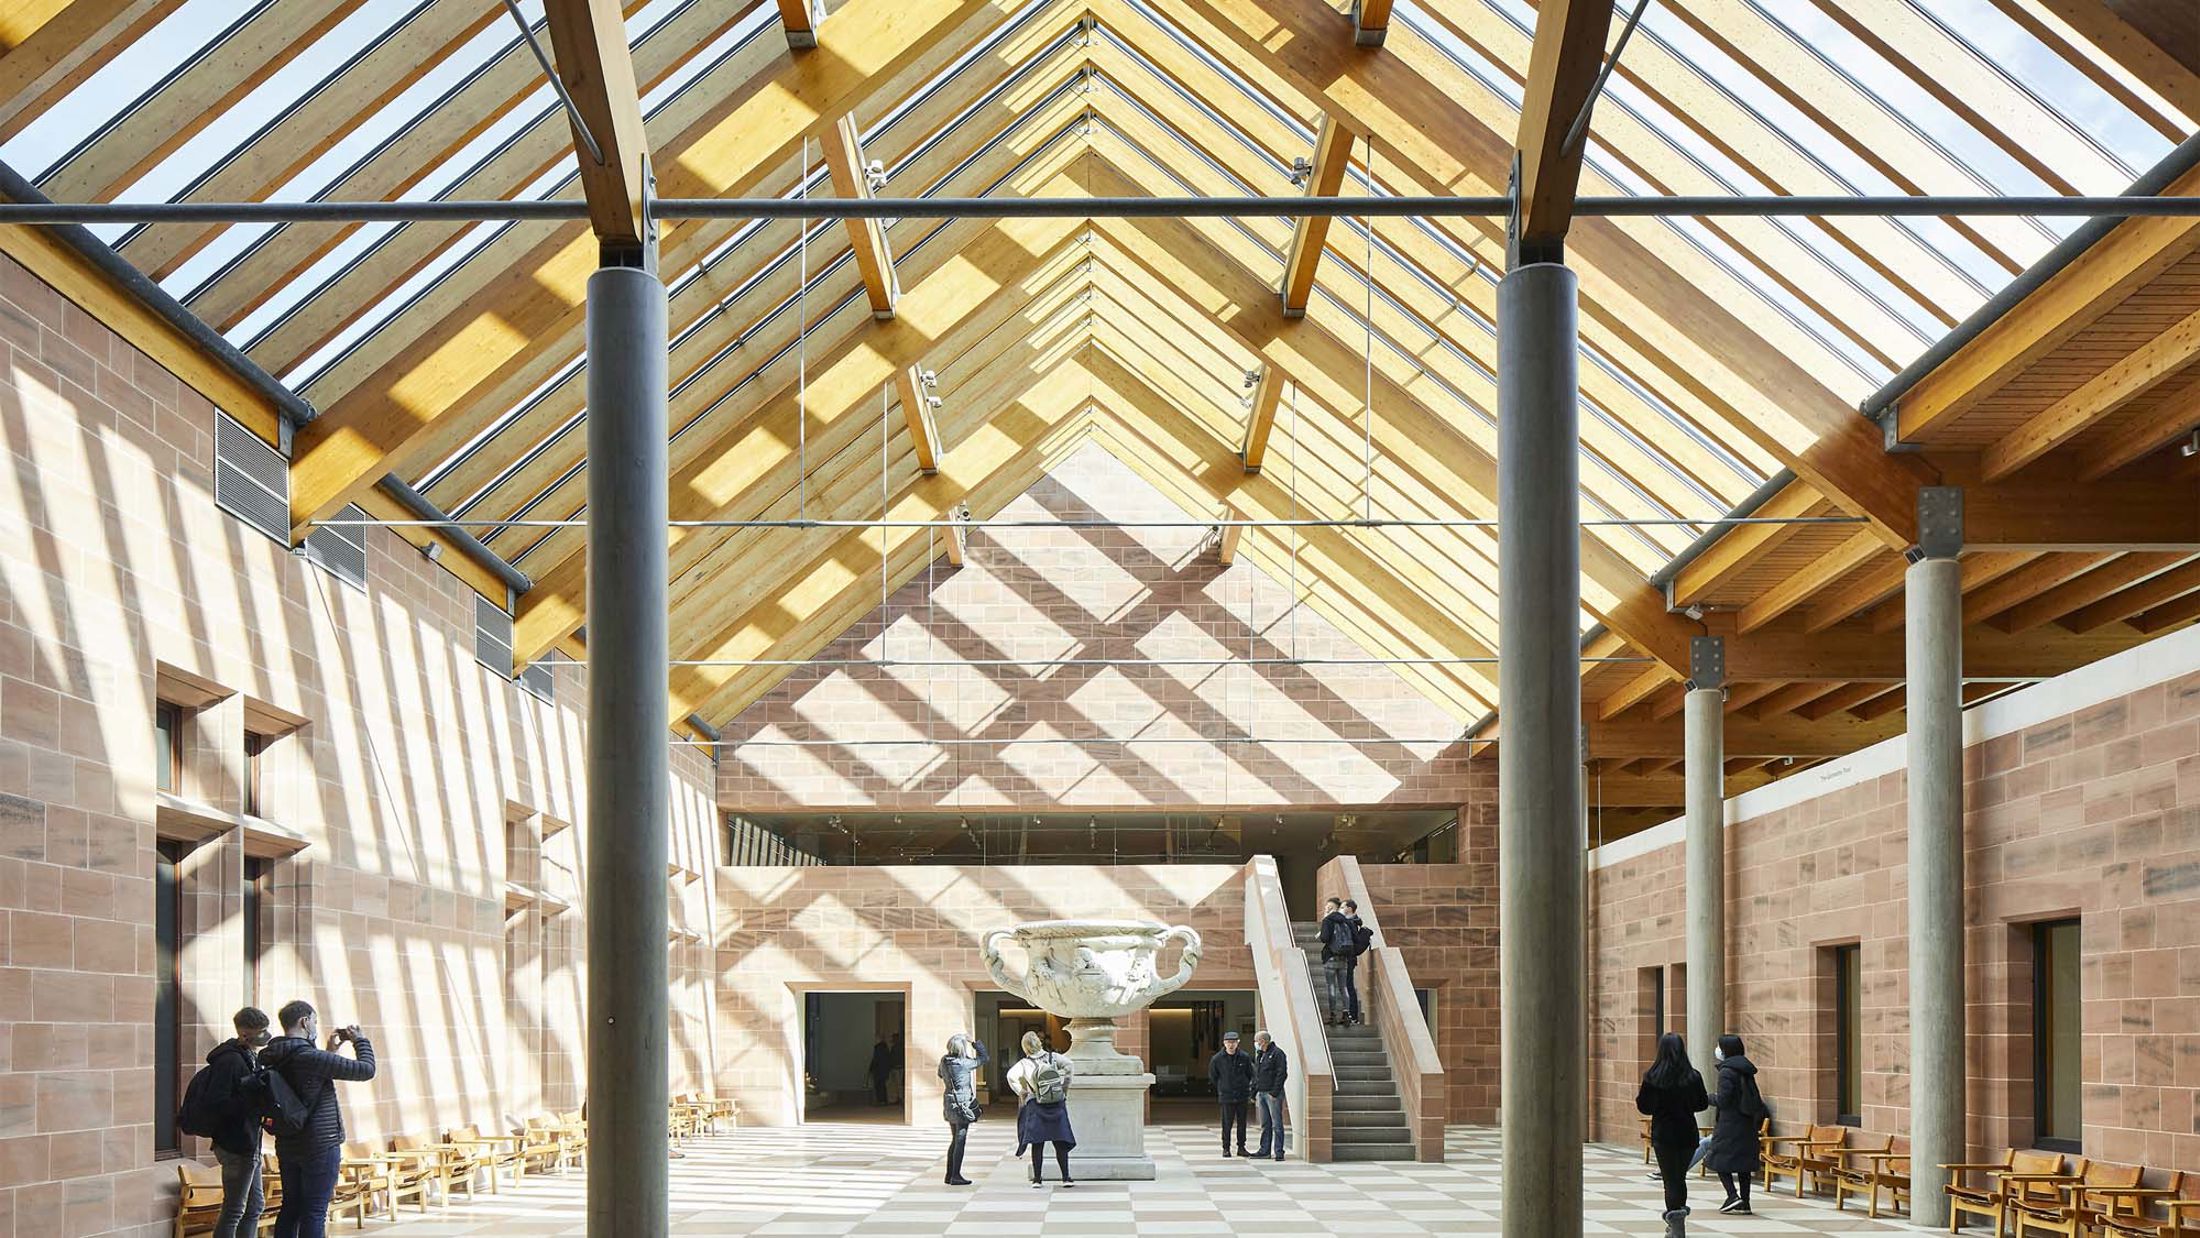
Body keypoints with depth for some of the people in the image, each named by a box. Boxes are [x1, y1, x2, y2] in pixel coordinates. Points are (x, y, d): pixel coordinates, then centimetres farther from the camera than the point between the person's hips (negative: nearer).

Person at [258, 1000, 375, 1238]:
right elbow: (366, 1070, -16)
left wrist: (330, 1051, 19)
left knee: (290, 1209, 13)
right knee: (314, 1213, -4)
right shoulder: (310, 1058, -20)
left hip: (287, 1145, 8)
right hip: (321, 1146, -8)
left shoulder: (270, 1058, 6)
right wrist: (361, 1040, 1)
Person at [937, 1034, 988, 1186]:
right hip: (962, 1104, -8)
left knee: (955, 1140, 16)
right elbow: (982, 1059, -6)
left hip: (949, 1103, 8)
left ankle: (949, 1174, 20)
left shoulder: (944, 1061, 2)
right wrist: (976, 1044, 3)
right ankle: (956, 1176, -1)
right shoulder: (963, 1063, -18)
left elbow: (941, 1075, 22)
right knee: (960, 1140, -2)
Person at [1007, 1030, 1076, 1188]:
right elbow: (1068, 1065, -16)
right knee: (1060, 1143, 6)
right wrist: (1065, 1087, -6)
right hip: (1057, 1104, 1)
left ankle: (1037, 1179, 4)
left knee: (1037, 1144, 4)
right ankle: (1066, 1178, 5)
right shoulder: (1052, 1057, -3)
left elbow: (1011, 1076, -15)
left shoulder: (1024, 1064, -5)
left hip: (1036, 1105, -1)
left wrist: (1021, 1092, -3)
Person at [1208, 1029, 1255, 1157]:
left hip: (1242, 1096, 2)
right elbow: (1212, 1076, 10)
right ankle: (1226, 1149, 7)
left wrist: (1245, 1087, 9)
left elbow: (1250, 1075, 13)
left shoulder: (1244, 1057, 0)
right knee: (1227, 1124, -1)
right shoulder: (1217, 1059, -4)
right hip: (1226, 1097, -2)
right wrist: (1222, 1087, 10)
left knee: (1242, 1124, 7)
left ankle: (1241, 1148, 15)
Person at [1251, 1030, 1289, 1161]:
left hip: (1273, 1094, -8)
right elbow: (1256, 1075, 23)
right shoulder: (1259, 1055, 18)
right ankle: (1264, 1150, 15)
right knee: (1265, 1124, 11)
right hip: (1261, 1093, 8)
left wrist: (1274, 1092, -18)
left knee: (1276, 1124, -7)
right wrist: (1253, 1093, 17)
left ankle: (1279, 1152, -7)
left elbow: (1282, 1074, -14)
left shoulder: (1277, 1053, -8)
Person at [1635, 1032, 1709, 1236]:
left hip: (1663, 1133, -3)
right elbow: (1702, 1104, 4)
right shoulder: (1693, 1076, -5)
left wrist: (1638, 1096, 14)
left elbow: (1644, 1107, -6)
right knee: (1680, 1177, 18)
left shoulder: (1652, 1077, -10)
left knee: (1670, 1179, -1)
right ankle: (1677, 1221, 27)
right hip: (1688, 1133, 3)